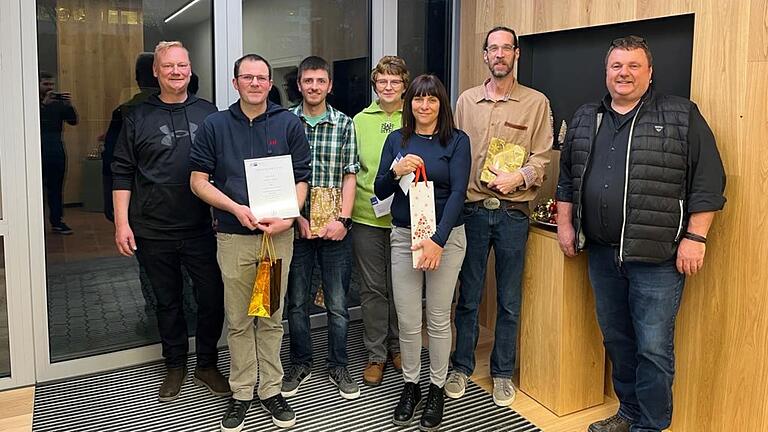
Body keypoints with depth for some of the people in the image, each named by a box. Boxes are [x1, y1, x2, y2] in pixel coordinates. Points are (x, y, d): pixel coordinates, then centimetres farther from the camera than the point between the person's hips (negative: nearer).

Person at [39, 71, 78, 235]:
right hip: (39, 152, -3)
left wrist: (69, 104, -13)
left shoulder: (59, 103, 13)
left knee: (56, 188, 5)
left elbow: (73, 121, 3)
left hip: (57, 152, 3)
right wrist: (44, 103, -23)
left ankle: (57, 221, 11)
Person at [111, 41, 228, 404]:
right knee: (168, 301, 12)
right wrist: (122, 223, -4)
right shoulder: (138, 118, 3)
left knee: (213, 298, 2)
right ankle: (175, 366, 29)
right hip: (153, 232, 0)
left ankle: (207, 365, 22)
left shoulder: (208, 113, 6)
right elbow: (122, 174, 3)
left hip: (202, 228, 1)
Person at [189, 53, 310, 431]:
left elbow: (301, 179, 4)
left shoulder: (289, 124, 4)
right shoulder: (215, 126, 3)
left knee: (272, 319, 10)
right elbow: (199, 181, 2)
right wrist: (237, 209, -12)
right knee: (238, 321, 8)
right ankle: (241, 393, 22)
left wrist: (287, 217, -13)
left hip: (278, 234, 0)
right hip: (233, 237, 0)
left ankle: (270, 389, 23)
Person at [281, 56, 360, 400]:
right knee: (296, 302, 11)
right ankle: (301, 364, 29)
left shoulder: (345, 124, 2)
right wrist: (298, 218, -10)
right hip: (296, 225, 0)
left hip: (335, 228, 0)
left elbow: (349, 176, 0)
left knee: (337, 303, 7)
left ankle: (338, 366, 25)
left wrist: (343, 219, -11)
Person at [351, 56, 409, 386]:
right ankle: (376, 355, 20)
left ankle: (397, 347, 30)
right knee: (372, 288, 7)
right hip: (367, 215, 1)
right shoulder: (360, 120, 5)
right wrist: (346, 209, -1)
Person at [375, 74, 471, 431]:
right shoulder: (396, 140, 7)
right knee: (407, 319, 5)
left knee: (438, 318, 6)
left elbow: (458, 192, -10)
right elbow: (380, 191, 7)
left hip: (446, 236, -2)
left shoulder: (457, 141, -2)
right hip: (404, 236, 2)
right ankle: (410, 385, 25)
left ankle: (437, 389, 23)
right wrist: (396, 171, -15)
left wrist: (438, 240, -19)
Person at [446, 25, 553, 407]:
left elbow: (541, 157, -1)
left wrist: (518, 177, -19)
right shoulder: (466, 101, 8)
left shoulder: (536, 103, 1)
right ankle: (461, 367, 25)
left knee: (509, 300, 9)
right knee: (468, 295, 10)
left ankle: (502, 373, 25)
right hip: (471, 209, 1)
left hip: (513, 213, -1)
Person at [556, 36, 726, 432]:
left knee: (653, 347, -1)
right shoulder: (584, 120, 12)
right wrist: (565, 224, 11)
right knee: (616, 340, 15)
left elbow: (708, 181, -5)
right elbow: (567, 178, 18)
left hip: (657, 256, -5)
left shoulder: (682, 116, -2)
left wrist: (695, 237, -10)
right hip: (602, 253, 5)